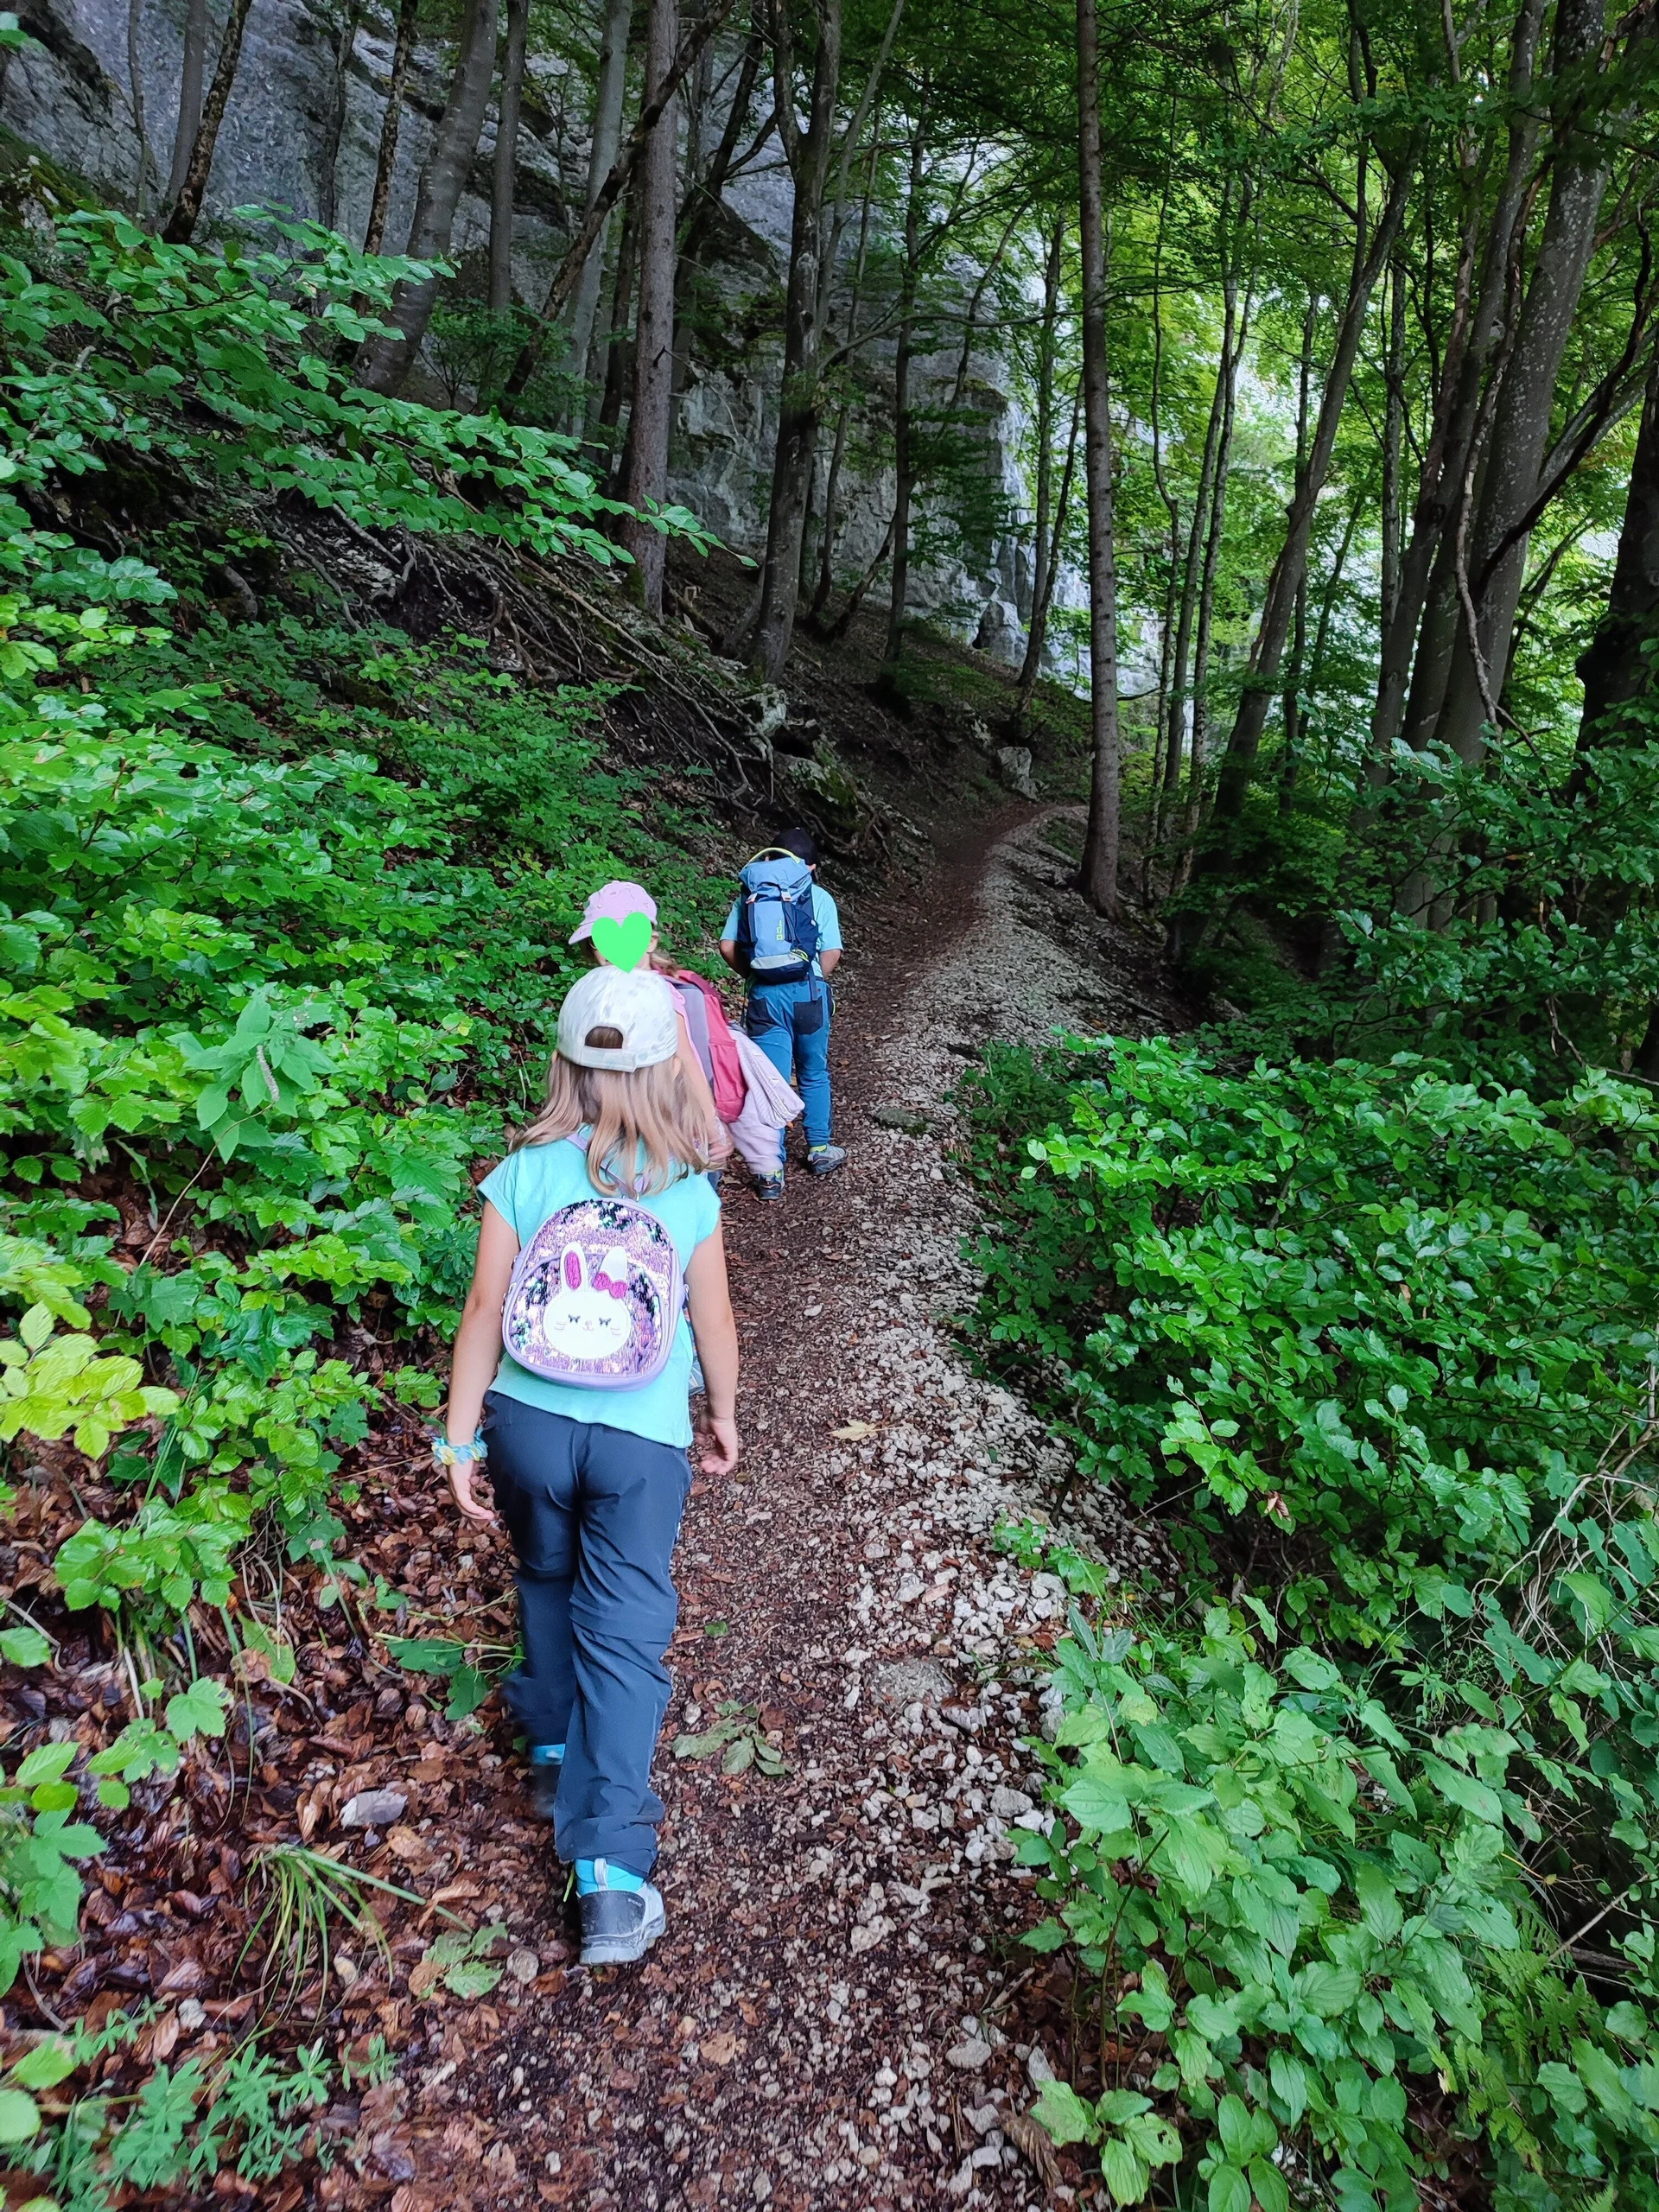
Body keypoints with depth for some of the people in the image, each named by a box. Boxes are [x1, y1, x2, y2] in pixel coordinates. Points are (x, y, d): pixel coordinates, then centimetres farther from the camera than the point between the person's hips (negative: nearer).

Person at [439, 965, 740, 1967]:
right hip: (642, 1438, -2)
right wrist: (726, 1416, 16)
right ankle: (611, 1869, 2)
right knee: (624, 1633, 5)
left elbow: (486, 1312, -7)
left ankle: (554, 1738, 48)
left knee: (549, 1584, 27)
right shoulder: (689, 1192, -8)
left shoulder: (522, 1176, -8)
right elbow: (714, 1320, -1)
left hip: (530, 1421, 2)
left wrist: (462, 1438, 1)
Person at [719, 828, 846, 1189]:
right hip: (808, 995, 0)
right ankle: (820, 1150, 31)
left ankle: (772, 1172, 3)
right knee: (814, 1076, 20)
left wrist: (752, 974, 13)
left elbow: (727, 947, 0)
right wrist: (815, 983, 11)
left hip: (764, 997, 1)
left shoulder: (748, 895, 6)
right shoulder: (818, 897, 1)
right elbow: (832, 953, -5)